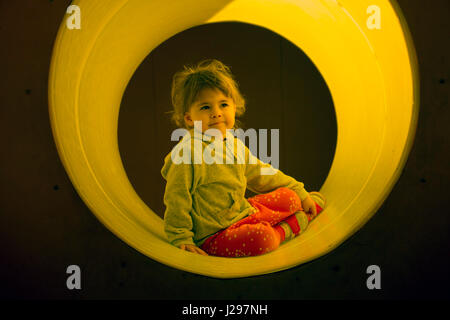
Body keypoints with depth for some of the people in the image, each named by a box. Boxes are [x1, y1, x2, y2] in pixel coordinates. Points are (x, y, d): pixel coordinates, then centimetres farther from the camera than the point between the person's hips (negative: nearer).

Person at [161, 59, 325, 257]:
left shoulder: (234, 144, 5)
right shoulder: (188, 152, -22)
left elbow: (262, 174, 19)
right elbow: (176, 200, -17)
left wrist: (299, 192, 22)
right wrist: (182, 239, -18)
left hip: (244, 213, 8)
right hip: (213, 236, -8)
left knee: (288, 197, 5)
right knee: (261, 238, -29)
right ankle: (281, 232, 0)